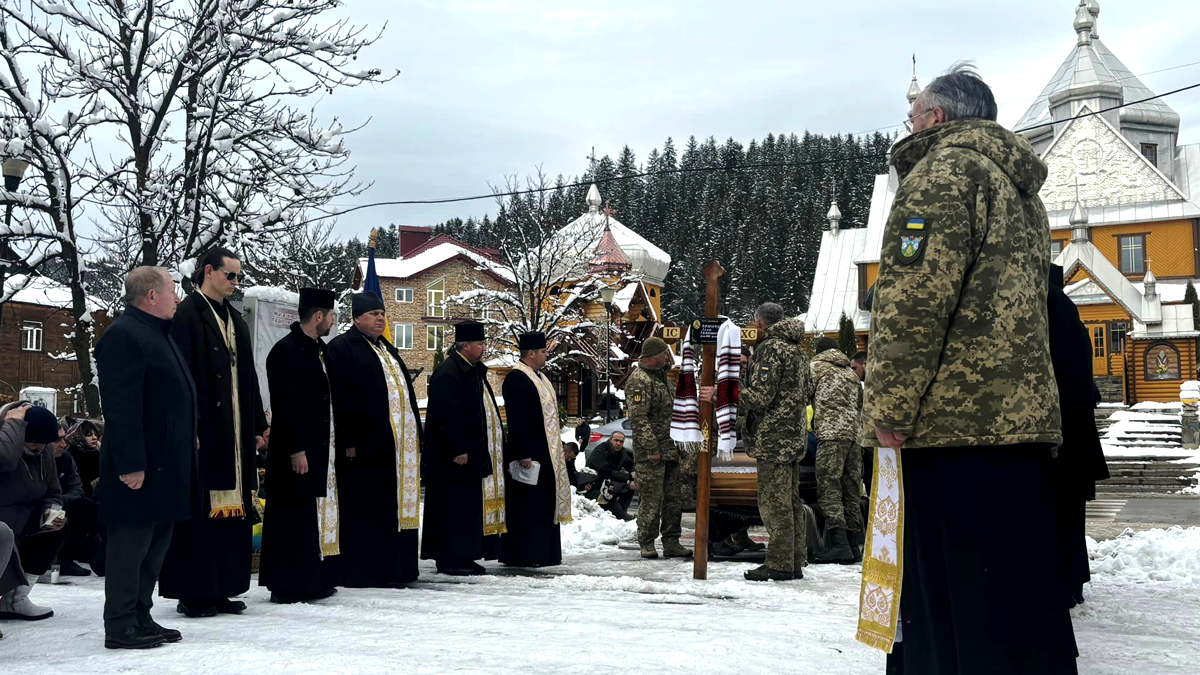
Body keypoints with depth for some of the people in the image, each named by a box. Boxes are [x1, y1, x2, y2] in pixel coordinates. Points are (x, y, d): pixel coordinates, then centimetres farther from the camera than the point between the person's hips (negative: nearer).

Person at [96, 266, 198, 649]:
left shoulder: (159, 333, 18)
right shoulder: (123, 336, -15)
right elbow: (121, 406, -21)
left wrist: (187, 445, 20)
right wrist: (131, 464, -25)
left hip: (166, 465, 10)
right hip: (140, 466, -10)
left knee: (156, 545, 15)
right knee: (131, 544, -4)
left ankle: (141, 618, 24)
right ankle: (120, 628, 3)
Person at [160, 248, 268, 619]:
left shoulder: (235, 321, 18)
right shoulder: (187, 315, -6)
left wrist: (258, 425, 16)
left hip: (234, 432, 8)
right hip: (202, 431, -8)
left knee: (230, 509, 8)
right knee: (198, 510, -4)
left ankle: (221, 589, 14)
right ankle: (191, 593, 2)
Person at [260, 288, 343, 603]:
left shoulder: (319, 350, 15)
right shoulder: (286, 351, -13)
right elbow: (285, 405, -18)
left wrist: (338, 444, 16)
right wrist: (296, 450, -20)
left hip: (322, 450, 9)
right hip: (298, 453, -9)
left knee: (319, 517, 11)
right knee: (295, 518, -4)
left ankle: (315, 579, 19)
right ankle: (287, 585, 1)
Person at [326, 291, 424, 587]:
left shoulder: (387, 350, 22)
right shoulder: (342, 348, -4)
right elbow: (340, 397, -13)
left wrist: (415, 438, 17)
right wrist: (349, 441, -19)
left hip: (398, 445, 8)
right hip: (365, 443, -8)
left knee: (392, 508, 9)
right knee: (364, 511, -5)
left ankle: (391, 568, 15)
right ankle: (360, 571, 0)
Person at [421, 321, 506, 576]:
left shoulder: (474, 371, 16)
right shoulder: (447, 374, -16)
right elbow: (446, 416, -22)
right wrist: (458, 449, -23)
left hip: (476, 456, 10)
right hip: (454, 459, -10)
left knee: (471, 507, 11)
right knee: (454, 508, -6)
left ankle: (464, 557, 17)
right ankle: (449, 559, 0)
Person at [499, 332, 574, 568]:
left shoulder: (539, 377, 17)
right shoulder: (516, 378, -14)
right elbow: (515, 420, -19)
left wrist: (557, 449, 19)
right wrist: (523, 455, -23)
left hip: (547, 453, 10)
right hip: (529, 453, -10)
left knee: (546, 503, 12)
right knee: (527, 504, -5)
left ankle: (545, 553, 18)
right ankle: (522, 556, -1)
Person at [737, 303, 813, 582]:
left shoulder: (769, 348, -13)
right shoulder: (797, 349, 17)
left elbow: (760, 396, -19)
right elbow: (808, 391, 23)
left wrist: (735, 399, -8)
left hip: (773, 436, -9)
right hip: (795, 436, 9)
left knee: (774, 501, -6)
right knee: (791, 500, 13)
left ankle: (779, 564, -6)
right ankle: (795, 562, 18)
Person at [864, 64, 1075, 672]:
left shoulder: (943, 167, -4)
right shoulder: (1020, 187, 25)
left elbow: (915, 298, -16)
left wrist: (890, 408, -14)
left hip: (953, 419, -9)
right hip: (1020, 416, 9)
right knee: (1020, 600, 11)